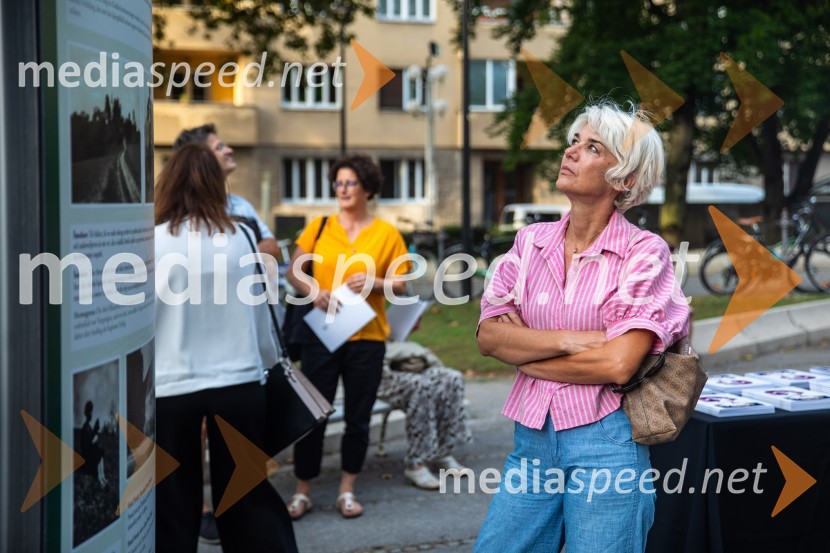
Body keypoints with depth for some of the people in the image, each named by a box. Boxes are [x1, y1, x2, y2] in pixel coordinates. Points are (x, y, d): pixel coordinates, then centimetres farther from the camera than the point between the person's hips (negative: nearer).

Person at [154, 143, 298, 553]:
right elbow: (259, 309, 9)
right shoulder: (240, 238, 1)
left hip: (170, 386, -3)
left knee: (174, 504, 10)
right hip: (238, 382, 3)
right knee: (247, 493, 14)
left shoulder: (156, 242, -8)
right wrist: (269, 361, 25)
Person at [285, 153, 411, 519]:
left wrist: (376, 282, -16)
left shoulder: (387, 234, 2)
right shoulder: (319, 227, 4)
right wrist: (314, 293, -15)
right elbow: (294, 272, 4)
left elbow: (401, 285, 3)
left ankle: (347, 490, 22)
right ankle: (302, 492, 14)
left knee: (357, 418, 7)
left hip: (366, 337, 0)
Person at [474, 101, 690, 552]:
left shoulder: (644, 252, -9)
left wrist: (524, 354, -8)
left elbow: (617, 365, -19)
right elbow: (488, 336, -3)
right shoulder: (532, 241, 5)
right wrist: (570, 339, -16)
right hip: (532, 439, 5)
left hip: (605, 445, -5)